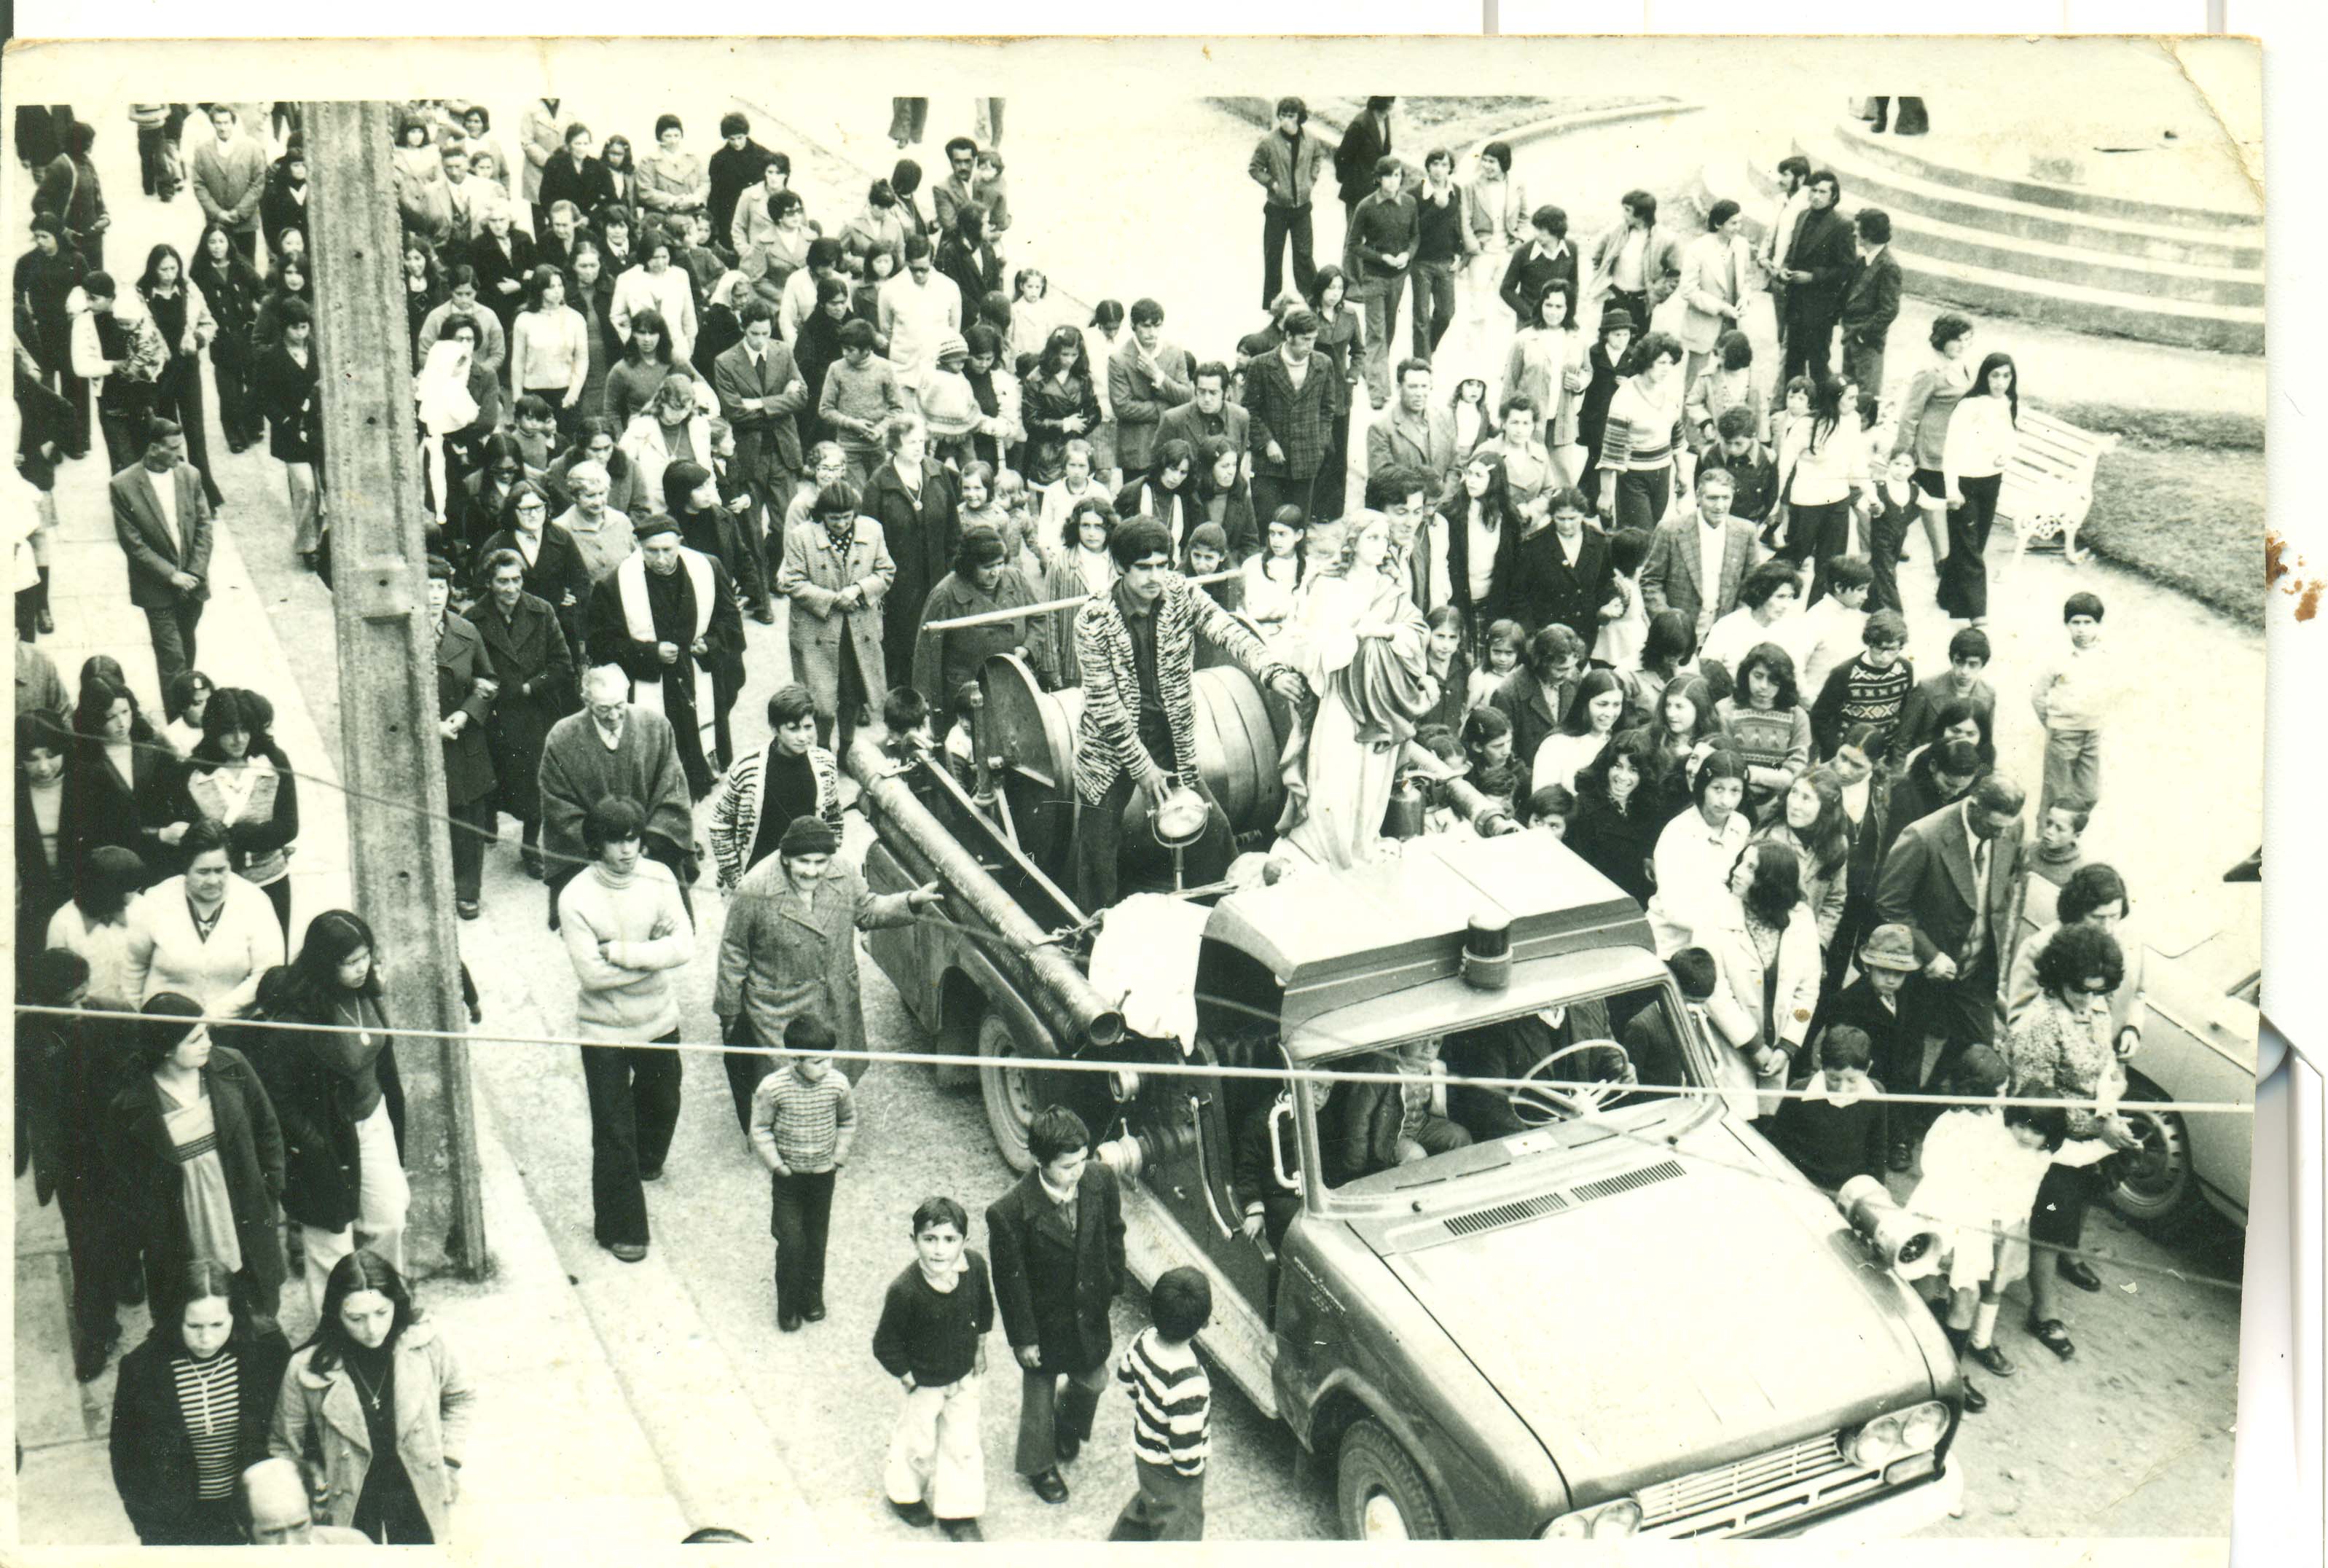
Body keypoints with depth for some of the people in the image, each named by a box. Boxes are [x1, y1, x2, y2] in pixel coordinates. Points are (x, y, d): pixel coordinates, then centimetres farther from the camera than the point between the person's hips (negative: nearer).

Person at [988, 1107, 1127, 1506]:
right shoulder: (1008, 1213, -33)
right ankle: (1039, 1465, 47)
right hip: (1044, 1319, -4)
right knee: (1039, 1393, 20)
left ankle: (1068, 1429, 59)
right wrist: (1023, 1338, -11)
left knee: (1092, 1380, 25)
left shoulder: (1101, 1180, -21)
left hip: (1090, 1310, 4)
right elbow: (1010, 1281, -20)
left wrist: (1115, 1283, 7)